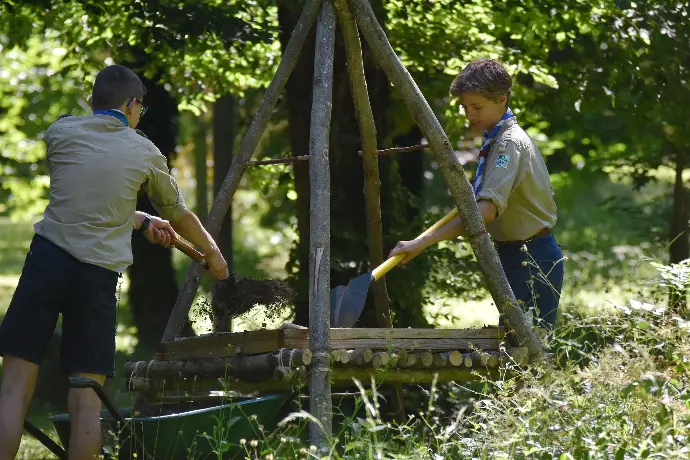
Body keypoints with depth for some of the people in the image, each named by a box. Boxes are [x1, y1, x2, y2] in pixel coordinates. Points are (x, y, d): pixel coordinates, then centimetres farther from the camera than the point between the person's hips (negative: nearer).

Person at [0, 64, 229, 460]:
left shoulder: (60, 133, 9)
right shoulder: (145, 153, 8)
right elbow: (178, 215, 22)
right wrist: (213, 254, 40)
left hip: (47, 260, 0)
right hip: (98, 274, 0)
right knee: (87, 400, 2)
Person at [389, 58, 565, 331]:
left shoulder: (511, 142, -19)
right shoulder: (494, 140, 13)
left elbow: (487, 210, -31)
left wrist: (422, 243, -35)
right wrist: (472, 192, 12)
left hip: (533, 261, -10)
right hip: (514, 255, 10)